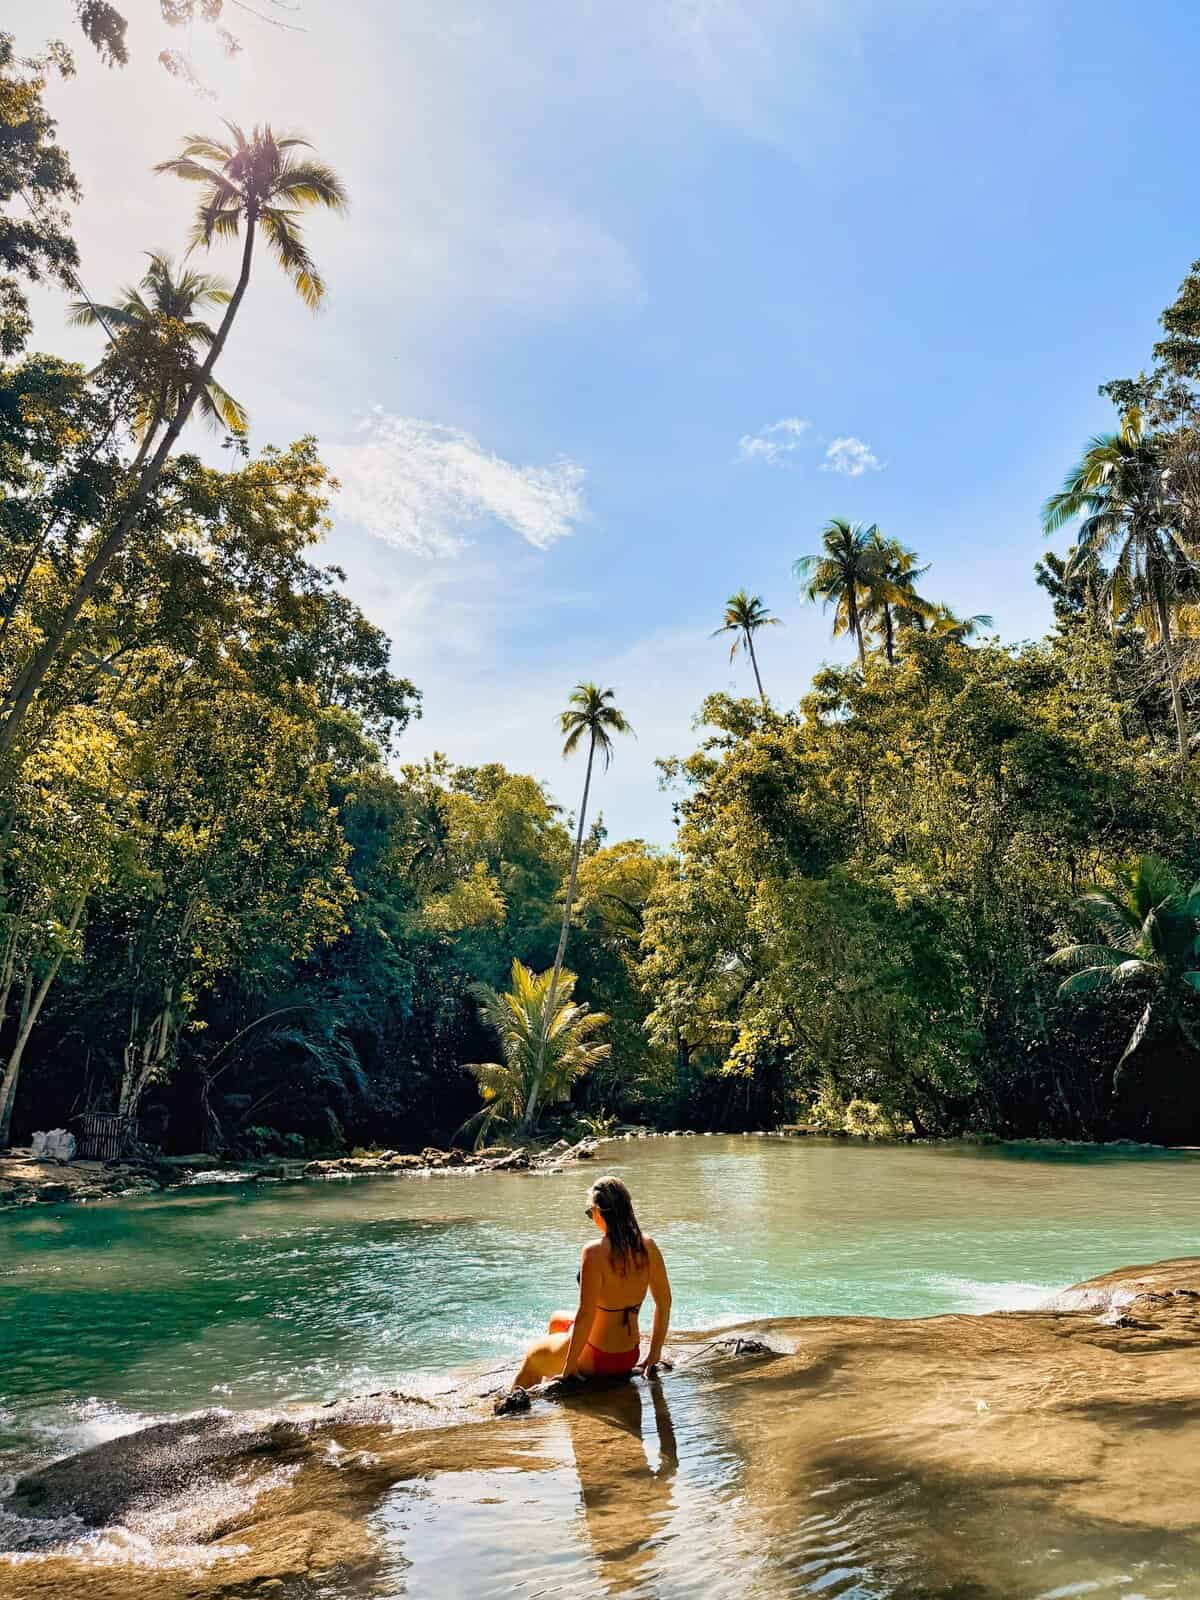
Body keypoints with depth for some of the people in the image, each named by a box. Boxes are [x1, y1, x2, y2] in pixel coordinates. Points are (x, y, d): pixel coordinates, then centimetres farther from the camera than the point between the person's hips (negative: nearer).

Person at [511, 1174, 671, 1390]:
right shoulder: (648, 1247, -8)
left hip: (597, 1359, -7)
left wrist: (569, 1367, -12)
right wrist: (653, 1355, 11)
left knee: (533, 1355, 24)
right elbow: (664, 1303, 0)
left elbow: (586, 1316, -24)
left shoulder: (595, 1252, -26)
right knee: (557, 1320, 33)